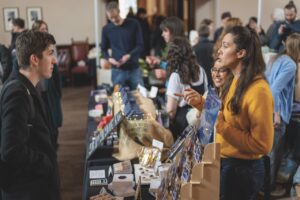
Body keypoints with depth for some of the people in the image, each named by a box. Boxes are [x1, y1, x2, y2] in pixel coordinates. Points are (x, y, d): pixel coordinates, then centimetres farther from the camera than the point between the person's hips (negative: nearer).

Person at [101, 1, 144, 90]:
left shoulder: (134, 24, -1)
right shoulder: (106, 29, 4)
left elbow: (140, 45, -2)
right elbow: (104, 49, 12)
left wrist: (129, 55, -20)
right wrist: (109, 58, -9)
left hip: (134, 69, 0)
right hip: (117, 70, 1)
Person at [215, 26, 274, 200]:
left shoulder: (258, 90, -22)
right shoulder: (237, 81, 5)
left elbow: (262, 145, -21)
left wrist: (222, 127, -25)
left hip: (243, 169, -8)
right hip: (226, 163, 8)